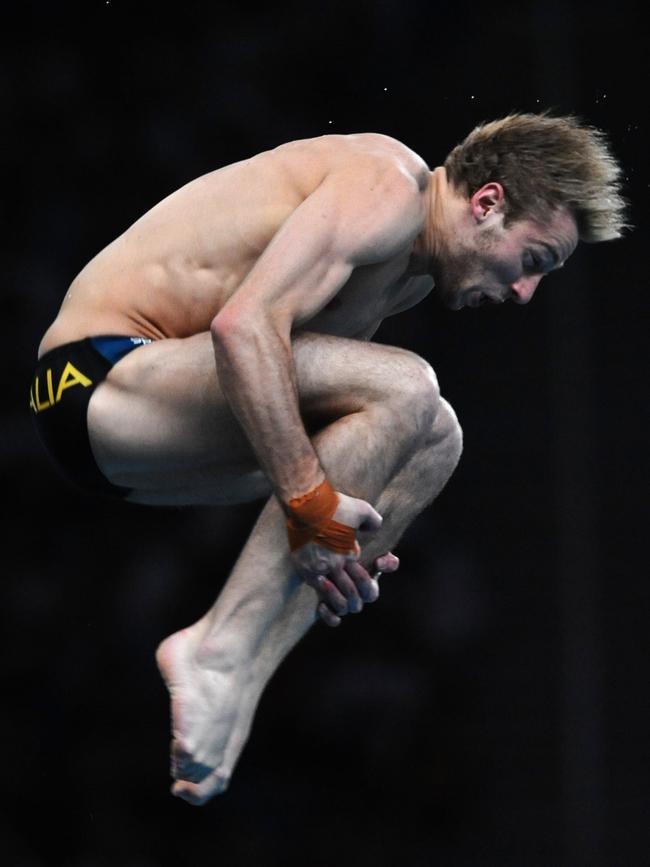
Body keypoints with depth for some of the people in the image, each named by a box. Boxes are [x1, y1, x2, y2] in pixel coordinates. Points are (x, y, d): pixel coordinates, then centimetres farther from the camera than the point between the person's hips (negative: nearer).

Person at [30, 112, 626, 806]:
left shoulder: (413, 274, 18)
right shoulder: (390, 184, -14)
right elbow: (245, 322, -27)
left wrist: (339, 536, -1)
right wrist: (309, 500, -28)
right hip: (103, 375, -10)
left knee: (432, 438, 7)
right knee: (405, 389, -24)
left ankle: (246, 674, -7)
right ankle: (220, 650, -23)